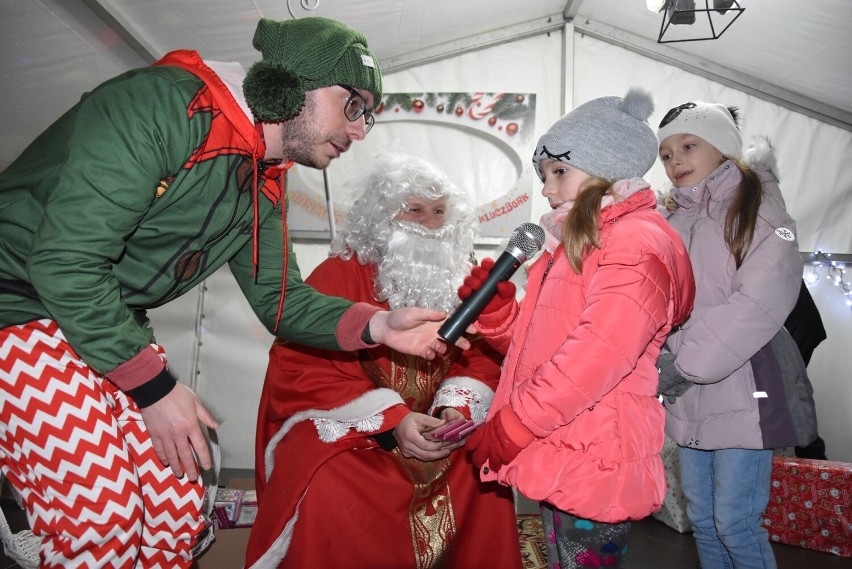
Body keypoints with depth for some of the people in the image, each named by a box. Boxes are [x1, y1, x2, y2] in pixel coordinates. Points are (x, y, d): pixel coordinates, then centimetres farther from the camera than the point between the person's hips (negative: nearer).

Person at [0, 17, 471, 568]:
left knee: (178, 513, 5)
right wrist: (154, 386, -21)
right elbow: (63, 261, -27)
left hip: (112, 329, 7)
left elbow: (278, 298, 5)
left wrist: (378, 326, -11)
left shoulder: (262, 186, 3)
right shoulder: (163, 104, -24)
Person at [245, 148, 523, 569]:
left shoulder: (458, 283, 9)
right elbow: (301, 371, -13)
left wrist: (455, 409, -18)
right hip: (341, 428, -3)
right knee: (330, 493, -31)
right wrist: (392, 420, -22)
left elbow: (481, 360, 4)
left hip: (430, 428, 4)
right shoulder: (339, 274, -5)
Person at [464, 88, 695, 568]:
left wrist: (507, 430, -18)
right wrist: (496, 309, 1)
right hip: (557, 459, 9)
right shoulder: (575, 245, 19)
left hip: (591, 462, -9)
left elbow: (599, 353, -24)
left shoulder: (637, 241, -12)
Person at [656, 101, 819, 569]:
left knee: (734, 522, 0)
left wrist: (682, 365, -19)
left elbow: (760, 302, -19)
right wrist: (665, 362, -6)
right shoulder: (674, 223, 12)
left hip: (744, 394, -6)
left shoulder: (760, 211, -7)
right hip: (689, 398, 6)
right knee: (701, 519, 15)